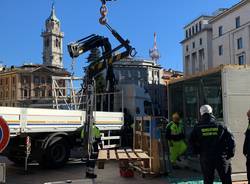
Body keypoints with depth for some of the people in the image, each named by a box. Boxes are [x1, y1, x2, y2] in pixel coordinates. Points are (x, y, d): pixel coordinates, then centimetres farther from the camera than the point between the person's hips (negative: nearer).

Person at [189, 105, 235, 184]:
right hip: (221, 157, 0)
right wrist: (230, 153, 4)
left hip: (205, 158, 1)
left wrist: (197, 152, 11)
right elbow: (231, 140, -5)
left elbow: (192, 142, -2)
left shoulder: (197, 127, -2)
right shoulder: (220, 126, -3)